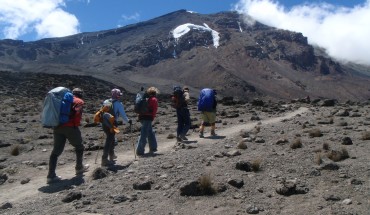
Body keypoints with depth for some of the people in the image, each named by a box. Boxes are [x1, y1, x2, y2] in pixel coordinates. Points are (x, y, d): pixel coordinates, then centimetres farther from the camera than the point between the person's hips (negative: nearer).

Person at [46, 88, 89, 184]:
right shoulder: (79, 101, 4)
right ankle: (79, 168, 28)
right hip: (70, 127, -6)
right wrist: (76, 125, -6)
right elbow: (77, 113, -14)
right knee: (79, 147, 17)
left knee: (56, 151, 7)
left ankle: (51, 175, 2)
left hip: (58, 127, 6)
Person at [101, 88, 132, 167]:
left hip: (104, 123, 6)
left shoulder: (106, 102, 10)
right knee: (109, 141, -3)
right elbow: (123, 114, -4)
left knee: (111, 139, 23)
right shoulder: (119, 104, -6)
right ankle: (104, 159, -6)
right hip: (112, 124, -6)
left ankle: (112, 155, 36)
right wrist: (128, 121, 11)